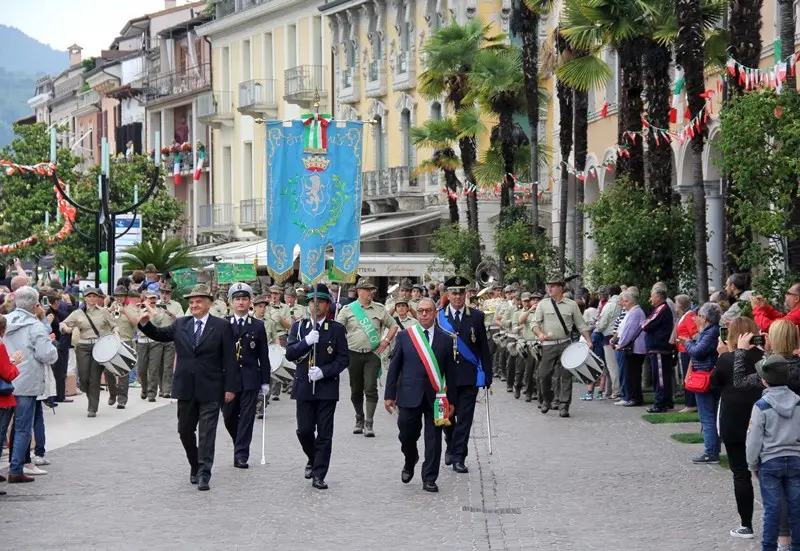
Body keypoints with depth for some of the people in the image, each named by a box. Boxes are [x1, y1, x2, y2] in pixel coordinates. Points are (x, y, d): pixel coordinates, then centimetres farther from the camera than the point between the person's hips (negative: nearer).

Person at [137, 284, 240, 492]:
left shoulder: (221, 327, -3)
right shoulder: (180, 325, 10)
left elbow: (229, 359, -5)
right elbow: (159, 335, 10)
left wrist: (230, 387, -9)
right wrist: (145, 324, -10)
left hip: (210, 390, -4)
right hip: (186, 389, 4)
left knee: (207, 433, -6)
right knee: (185, 430, 11)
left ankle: (203, 474, -5)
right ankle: (195, 467, 28)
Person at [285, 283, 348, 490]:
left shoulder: (337, 329, 1)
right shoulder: (299, 326, 7)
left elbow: (343, 358, -2)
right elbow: (290, 354, -2)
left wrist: (323, 371, -15)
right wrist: (306, 341, -18)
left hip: (327, 387, -2)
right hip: (304, 387, 2)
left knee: (324, 434, -1)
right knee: (304, 430, 2)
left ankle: (319, 475, 4)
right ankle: (313, 460, 30)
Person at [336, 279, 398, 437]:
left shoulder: (379, 309, 8)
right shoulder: (348, 310, 3)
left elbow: (393, 325, 17)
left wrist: (386, 340, 4)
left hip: (373, 354, 0)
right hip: (354, 354, 0)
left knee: (371, 388, -11)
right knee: (356, 390, 9)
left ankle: (369, 423, -11)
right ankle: (359, 420, 26)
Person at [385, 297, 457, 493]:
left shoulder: (446, 339, 5)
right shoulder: (404, 336, 5)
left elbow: (450, 371, 7)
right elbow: (394, 367, 6)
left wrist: (451, 400, 5)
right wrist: (390, 394, 1)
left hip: (435, 396, 0)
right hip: (409, 395, 0)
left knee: (433, 439, 1)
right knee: (407, 434, 1)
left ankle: (429, 479, 10)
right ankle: (410, 461, 32)